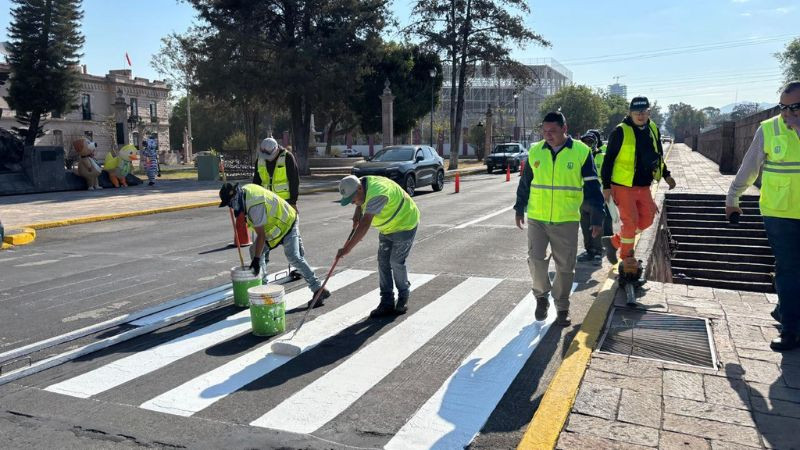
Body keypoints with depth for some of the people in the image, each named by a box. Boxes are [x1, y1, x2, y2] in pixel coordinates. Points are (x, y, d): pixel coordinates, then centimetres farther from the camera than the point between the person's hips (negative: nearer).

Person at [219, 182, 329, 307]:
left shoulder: (255, 206, -32)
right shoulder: (244, 190, -4)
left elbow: (261, 235, -29)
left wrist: (256, 259, -24)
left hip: (286, 224, -10)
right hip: (273, 224, 10)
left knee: (294, 258, -21)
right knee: (256, 250, 10)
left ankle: (319, 290, -19)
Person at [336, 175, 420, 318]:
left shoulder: (377, 194, -38)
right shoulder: (361, 184, -9)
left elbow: (364, 226, -42)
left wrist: (347, 248, -42)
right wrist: (358, 212, -3)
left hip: (404, 225, -9)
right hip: (387, 227, 9)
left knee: (396, 262, -8)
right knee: (383, 262, 4)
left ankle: (403, 299, 15)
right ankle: (387, 303, 10)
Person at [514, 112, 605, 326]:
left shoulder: (581, 152, -5)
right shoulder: (535, 151, 3)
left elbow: (592, 187, -1)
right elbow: (525, 182, 14)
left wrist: (597, 218, -2)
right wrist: (519, 209, 17)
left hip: (566, 220, -1)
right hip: (536, 218, 2)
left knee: (565, 267, 6)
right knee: (536, 260, -4)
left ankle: (562, 307, 23)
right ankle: (542, 296, 23)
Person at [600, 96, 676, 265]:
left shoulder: (653, 129, 8)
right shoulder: (621, 132, -13)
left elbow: (657, 156, 22)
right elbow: (608, 160, -11)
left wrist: (666, 175, 20)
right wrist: (606, 186, -12)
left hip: (644, 186, 7)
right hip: (623, 186, -7)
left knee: (646, 220, 8)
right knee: (631, 221, -5)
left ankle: (614, 241, 23)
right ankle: (627, 257, 14)